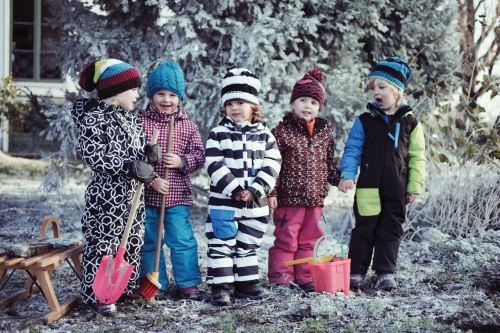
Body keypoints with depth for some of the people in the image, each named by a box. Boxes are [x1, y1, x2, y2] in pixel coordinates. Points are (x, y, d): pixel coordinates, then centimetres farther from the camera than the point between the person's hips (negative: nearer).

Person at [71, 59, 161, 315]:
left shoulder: (131, 118, 13)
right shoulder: (93, 118, -14)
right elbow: (94, 155, -22)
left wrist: (149, 153, -2)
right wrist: (130, 166, -25)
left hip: (132, 194, 9)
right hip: (107, 195, -8)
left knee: (133, 242, 14)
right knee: (103, 244, -4)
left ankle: (127, 286, 27)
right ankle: (96, 295, 5)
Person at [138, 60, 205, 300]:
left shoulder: (187, 125, 3)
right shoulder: (140, 122, -4)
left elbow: (199, 154, 5)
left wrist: (182, 162, -15)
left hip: (177, 195, 1)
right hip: (146, 195, -1)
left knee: (183, 240, 2)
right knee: (149, 242, 9)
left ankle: (187, 283, 14)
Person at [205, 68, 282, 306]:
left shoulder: (264, 134, 4)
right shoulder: (218, 134, -3)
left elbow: (271, 165, -2)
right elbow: (215, 166, -11)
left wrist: (254, 191, -14)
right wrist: (235, 190, -18)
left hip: (255, 204, 3)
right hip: (223, 202, -3)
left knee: (248, 246, 13)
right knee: (221, 245, -2)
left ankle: (245, 284, 24)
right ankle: (220, 287, 3)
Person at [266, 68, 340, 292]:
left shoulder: (325, 130, 8)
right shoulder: (282, 131, -8)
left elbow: (329, 161, 17)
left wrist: (339, 180, 7)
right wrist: (271, 192, -12)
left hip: (315, 197, 5)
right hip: (289, 197, -5)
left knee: (307, 240, 14)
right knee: (286, 239, 1)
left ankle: (304, 277, 22)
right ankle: (281, 276, 10)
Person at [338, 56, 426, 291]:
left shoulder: (409, 122, 3)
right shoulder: (365, 121, 2)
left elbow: (417, 157, 5)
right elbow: (352, 150, 1)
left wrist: (415, 187, 2)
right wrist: (347, 175, -13)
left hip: (397, 191, 1)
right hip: (368, 188, -1)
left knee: (391, 231, 8)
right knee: (364, 230, 3)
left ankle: (385, 273, 17)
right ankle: (356, 272, 11)